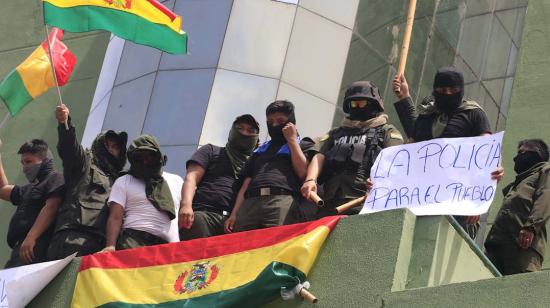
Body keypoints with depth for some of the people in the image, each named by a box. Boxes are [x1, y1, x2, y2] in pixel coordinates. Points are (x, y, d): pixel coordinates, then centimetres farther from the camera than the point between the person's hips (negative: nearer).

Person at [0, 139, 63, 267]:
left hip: (37, 248, -10)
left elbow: (50, 208, -14)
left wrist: (31, 237, -25)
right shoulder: (29, 189, 32)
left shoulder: (55, 178, 1)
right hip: (20, 249, 10)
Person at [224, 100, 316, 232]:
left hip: (282, 200, -4)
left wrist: (292, 139, 11)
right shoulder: (260, 151, 34)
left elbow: (303, 172, 3)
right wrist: (234, 214, 13)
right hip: (250, 203, 4)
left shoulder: (304, 145, 23)